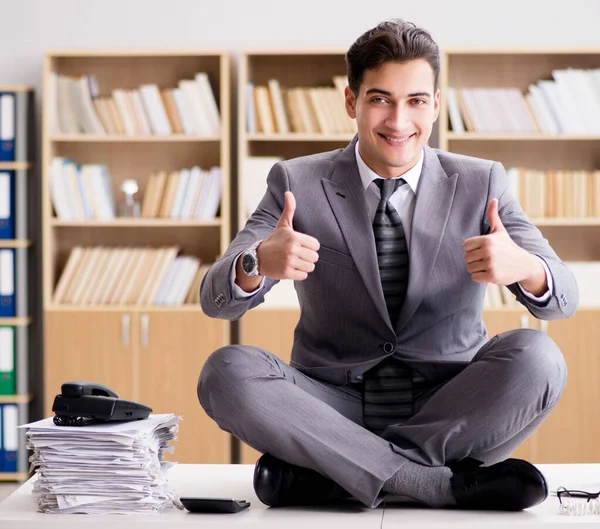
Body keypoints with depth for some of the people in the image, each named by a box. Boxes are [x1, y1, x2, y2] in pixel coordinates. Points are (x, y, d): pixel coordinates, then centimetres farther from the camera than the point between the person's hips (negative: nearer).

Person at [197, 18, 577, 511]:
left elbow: (563, 298, -5)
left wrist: (525, 267, -31)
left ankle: (329, 470, -19)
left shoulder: (481, 184, 2)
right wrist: (258, 263, -33)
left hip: (450, 410, 1)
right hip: (336, 408, 0)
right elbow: (216, 300, -8)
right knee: (227, 372, -26)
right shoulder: (297, 184, 0)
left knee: (537, 357, -27)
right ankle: (445, 483, -25)